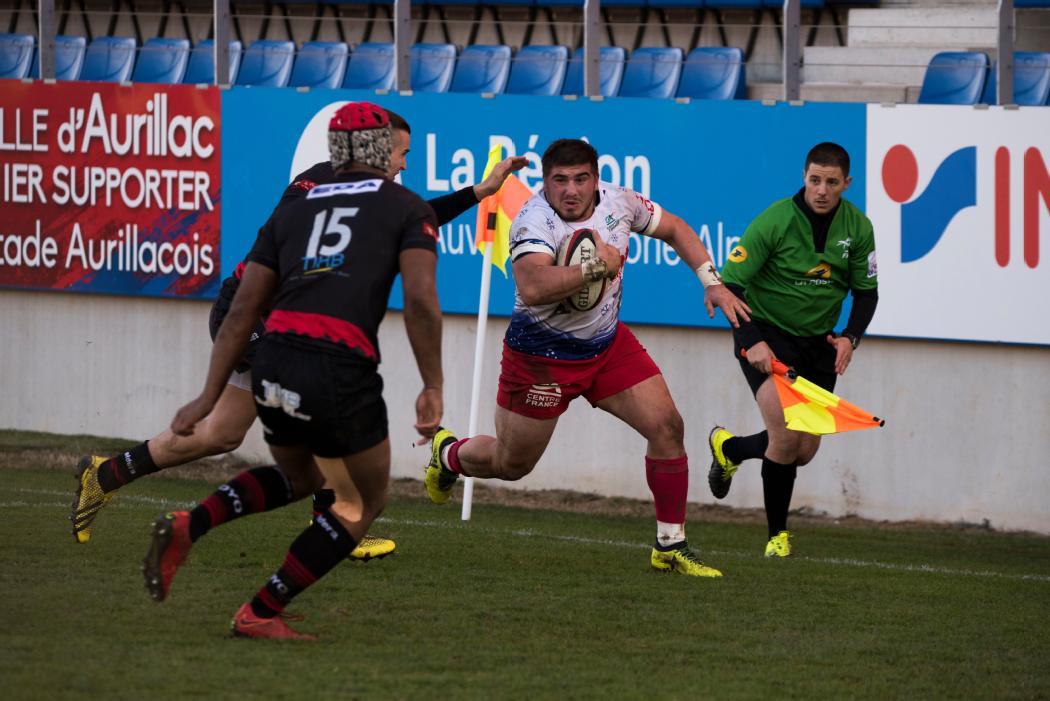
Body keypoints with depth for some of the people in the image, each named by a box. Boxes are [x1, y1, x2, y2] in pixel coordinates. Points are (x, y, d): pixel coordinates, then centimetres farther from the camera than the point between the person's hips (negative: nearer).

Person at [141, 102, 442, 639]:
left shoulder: (293, 212, 23)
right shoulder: (408, 210, 11)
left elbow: (243, 310, 17)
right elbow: (420, 300, -5)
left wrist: (210, 396, 16)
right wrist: (433, 387, 1)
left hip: (274, 364, 5)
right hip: (343, 371, -5)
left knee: (298, 478, 32)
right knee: (366, 501, 18)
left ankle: (187, 527, 9)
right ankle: (260, 613, 13)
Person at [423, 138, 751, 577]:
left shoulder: (618, 203, -9)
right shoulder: (534, 221, -28)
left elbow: (674, 229, 11)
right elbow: (531, 289, -48)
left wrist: (712, 282, 2)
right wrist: (598, 266, -42)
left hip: (608, 343, 5)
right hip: (542, 355, -5)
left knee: (667, 428, -9)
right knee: (510, 465, 8)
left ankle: (670, 547, 2)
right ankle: (447, 454, 44)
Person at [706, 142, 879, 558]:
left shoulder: (857, 227, -4)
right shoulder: (775, 220, -18)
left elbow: (866, 291, 7)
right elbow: (730, 283, -17)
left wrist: (850, 337, -11)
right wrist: (751, 343, -28)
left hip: (817, 342, 5)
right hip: (765, 332, -5)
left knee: (804, 451, 4)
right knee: (786, 440, -20)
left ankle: (728, 448, 34)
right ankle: (777, 534, 0)